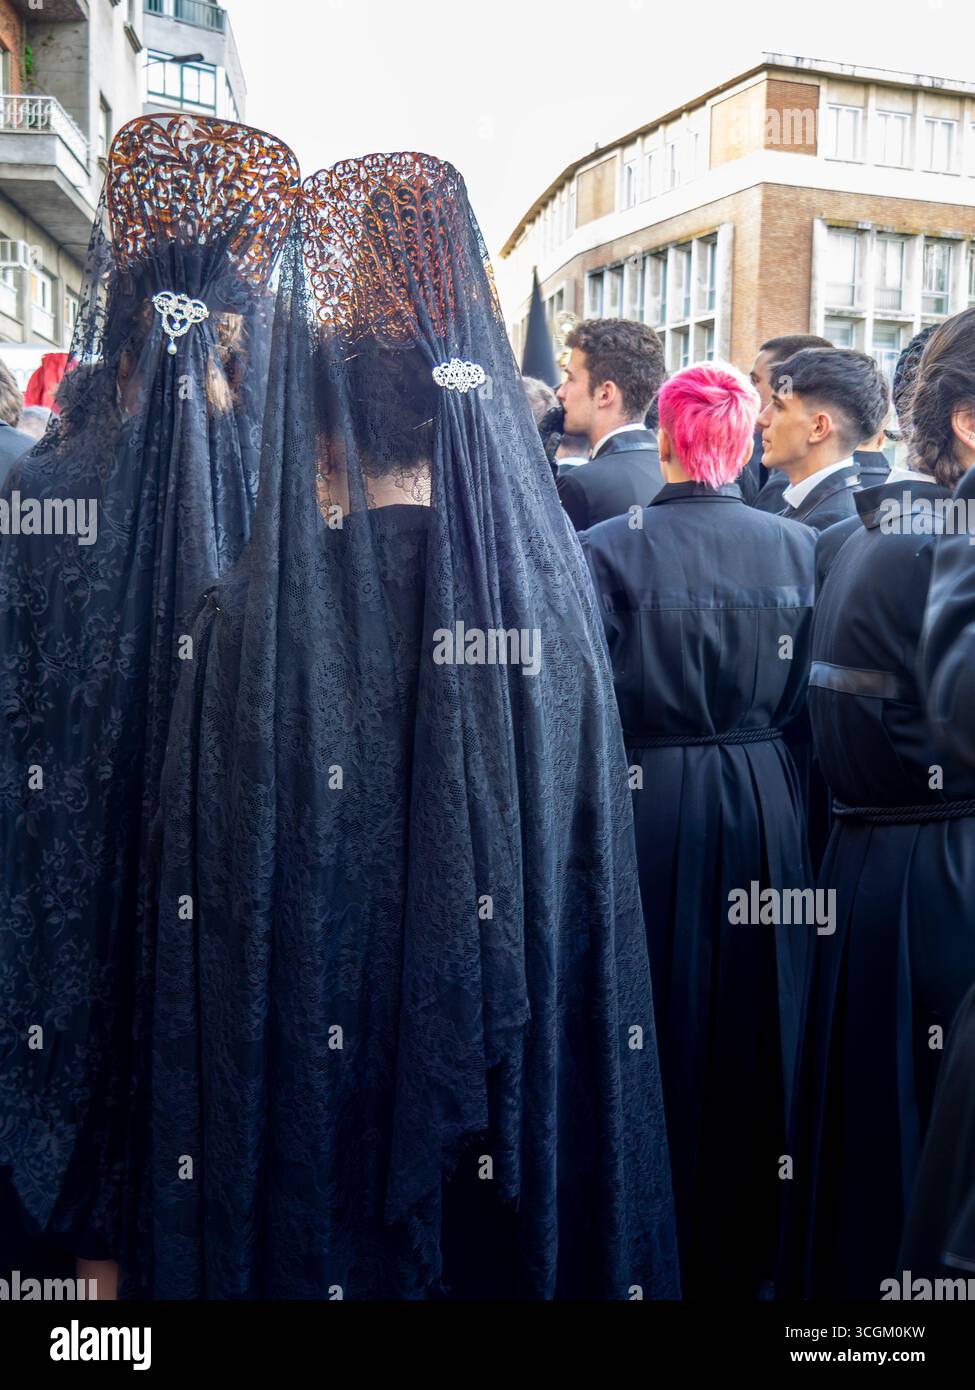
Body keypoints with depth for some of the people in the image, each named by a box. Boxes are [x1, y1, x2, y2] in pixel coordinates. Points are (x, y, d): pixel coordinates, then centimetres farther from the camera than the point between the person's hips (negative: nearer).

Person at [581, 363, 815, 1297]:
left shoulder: (609, 550, -12)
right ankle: (754, 1245, 32)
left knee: (661, 1021, 11)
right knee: (754, 1019, 17)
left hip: (651, 802, -3)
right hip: (765, 804, 3)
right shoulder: (798, 547, -2)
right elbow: (810, 694, 3)